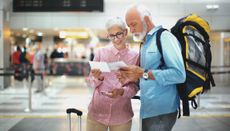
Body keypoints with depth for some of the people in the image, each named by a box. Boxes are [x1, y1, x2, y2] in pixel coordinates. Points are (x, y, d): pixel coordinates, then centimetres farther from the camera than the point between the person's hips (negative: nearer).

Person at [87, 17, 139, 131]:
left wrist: (122, 91, -20)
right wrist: (98, 78, -18)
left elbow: (135, 87, -1)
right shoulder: (101, 52, -1)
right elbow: (92, 82, 3)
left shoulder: (135, 56, -1)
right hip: (96, 112, 0)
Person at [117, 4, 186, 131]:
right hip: (148, 111, 8)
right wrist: (134, 78, 2)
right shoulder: (144, 44, 16)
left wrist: (144, 74, -20)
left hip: (161, 111, -8)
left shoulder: (164, 37, -10)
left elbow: (179, 74, -21)